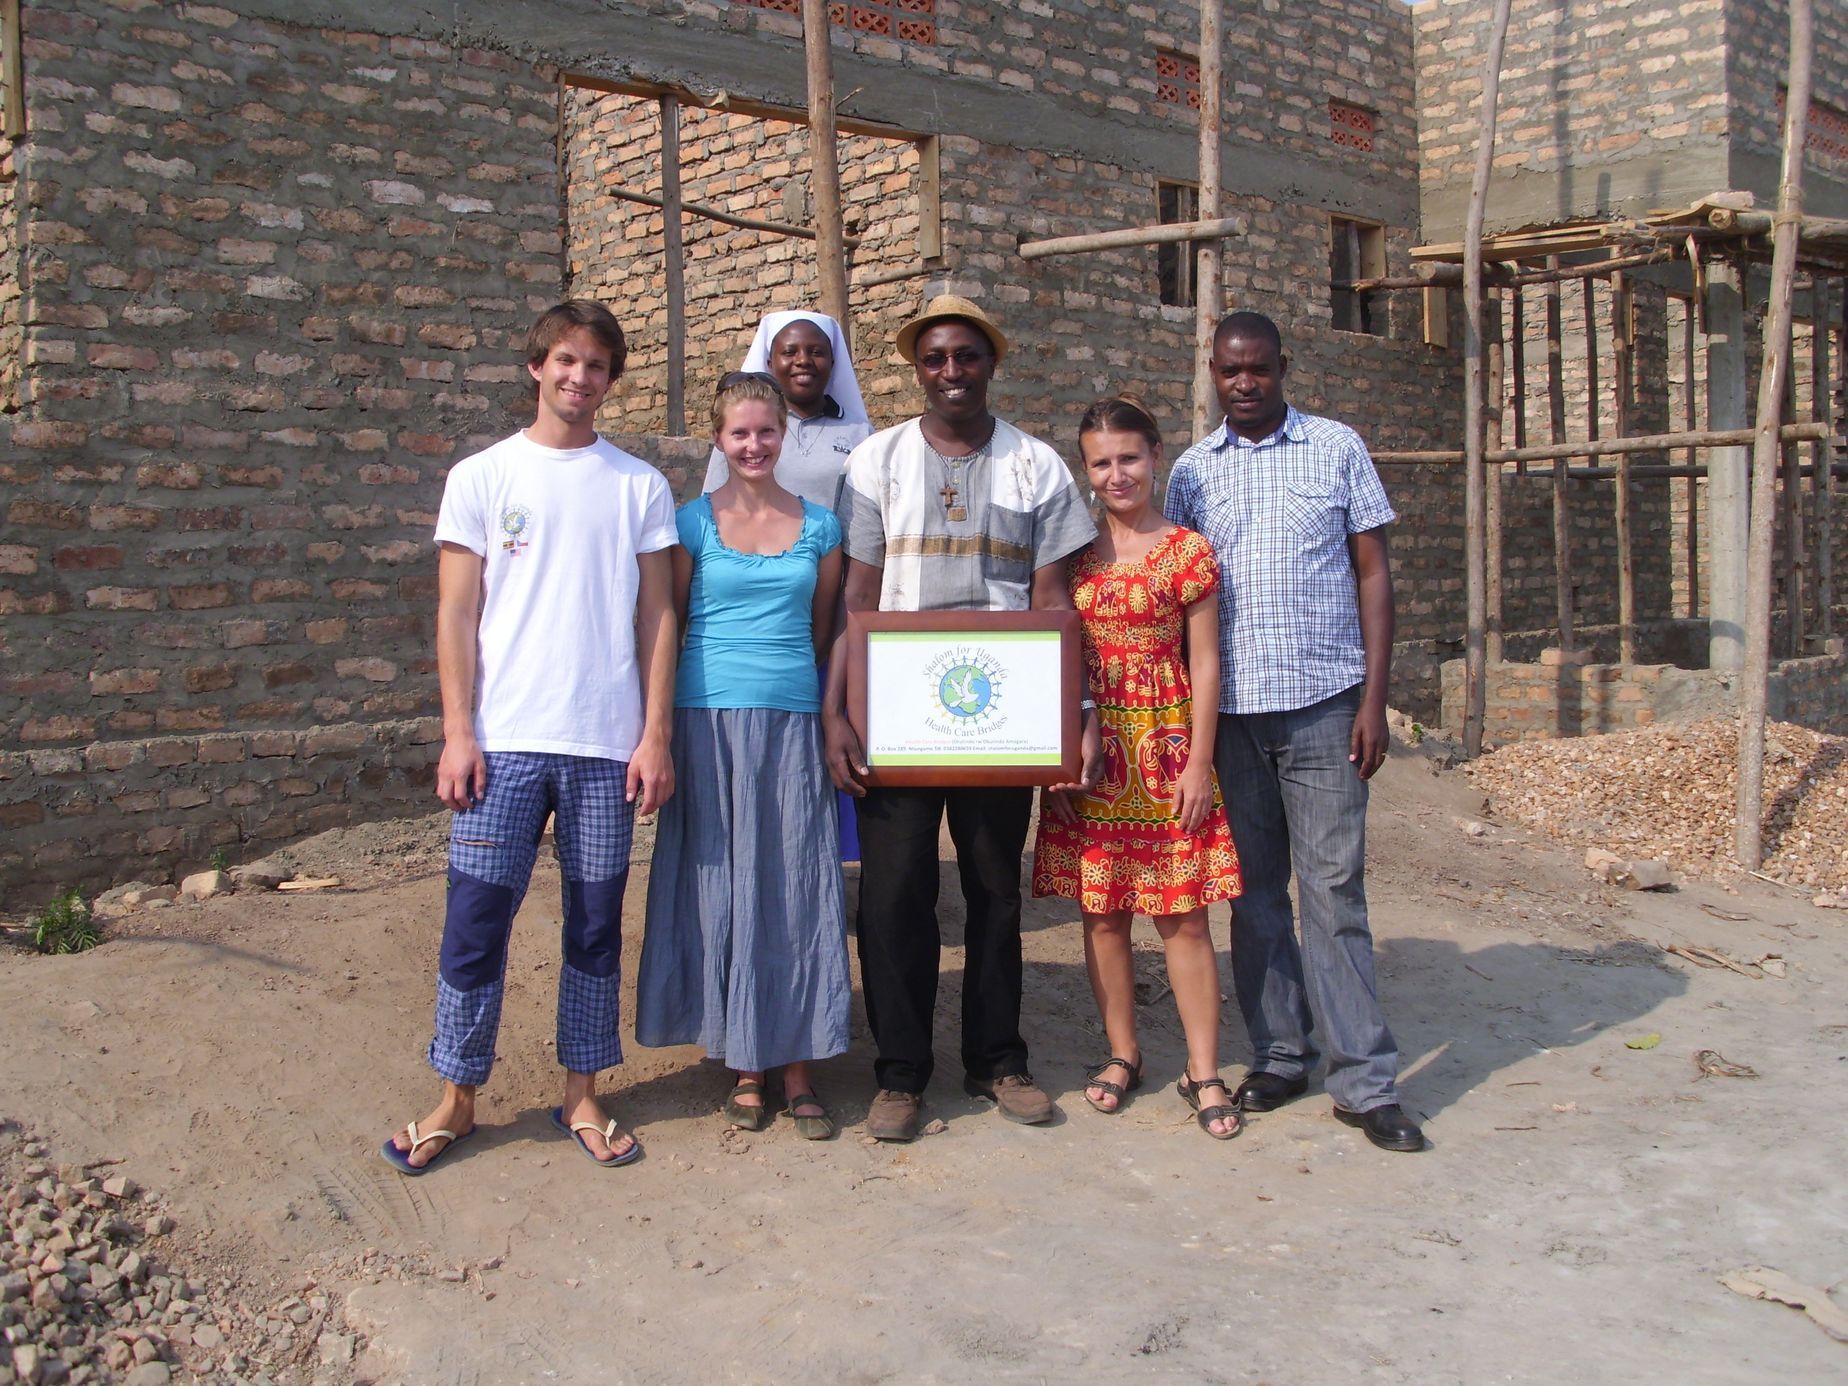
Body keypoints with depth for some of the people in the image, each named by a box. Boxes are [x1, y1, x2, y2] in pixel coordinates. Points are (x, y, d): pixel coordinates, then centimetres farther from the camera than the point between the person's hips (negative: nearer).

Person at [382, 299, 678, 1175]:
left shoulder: (640, 487, 8)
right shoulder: (482, 477, 7)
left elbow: (655, 617, 6)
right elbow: (458, 615, 4)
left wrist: (655, 734, -1)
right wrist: (457, 732, -4)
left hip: (607, 742, 1)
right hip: (504, 740, -1)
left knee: (596, 920, 7)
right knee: (475, 917, 1)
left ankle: (581, 1094, 20)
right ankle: (456, 1097, 16)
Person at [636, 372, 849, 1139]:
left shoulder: (819, 526, 8)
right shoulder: (695, 521, 4)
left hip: (792, 720, 1)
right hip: (710, 720, -1)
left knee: (795, 888, 1)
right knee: (721, 887, 3)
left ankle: (795, 1068, 12)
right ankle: (744, 1066, 15)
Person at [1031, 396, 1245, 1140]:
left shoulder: (1187, 552, -2)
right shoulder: (1075, 554, 7)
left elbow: (1204, 663, -3)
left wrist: (1198, 764, -7)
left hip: (1166, 749, -3)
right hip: (1091, 751, 3)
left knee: (1182, 913, 1)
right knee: (1102, 911, 9)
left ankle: (1203, 1071, 11)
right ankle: (1122, 1052, 24)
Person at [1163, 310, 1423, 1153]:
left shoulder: (1337, 449, 4)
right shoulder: (1192, 470, 10)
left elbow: (1372, 573, 3)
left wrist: (1374, 696, -5)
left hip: (1322, 704, -3)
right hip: (1228, 709, 3)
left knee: (1333, 891, -3)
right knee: (1254, 893, 8)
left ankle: (1363, 1078, 3)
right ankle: (1280, 1056, 19)